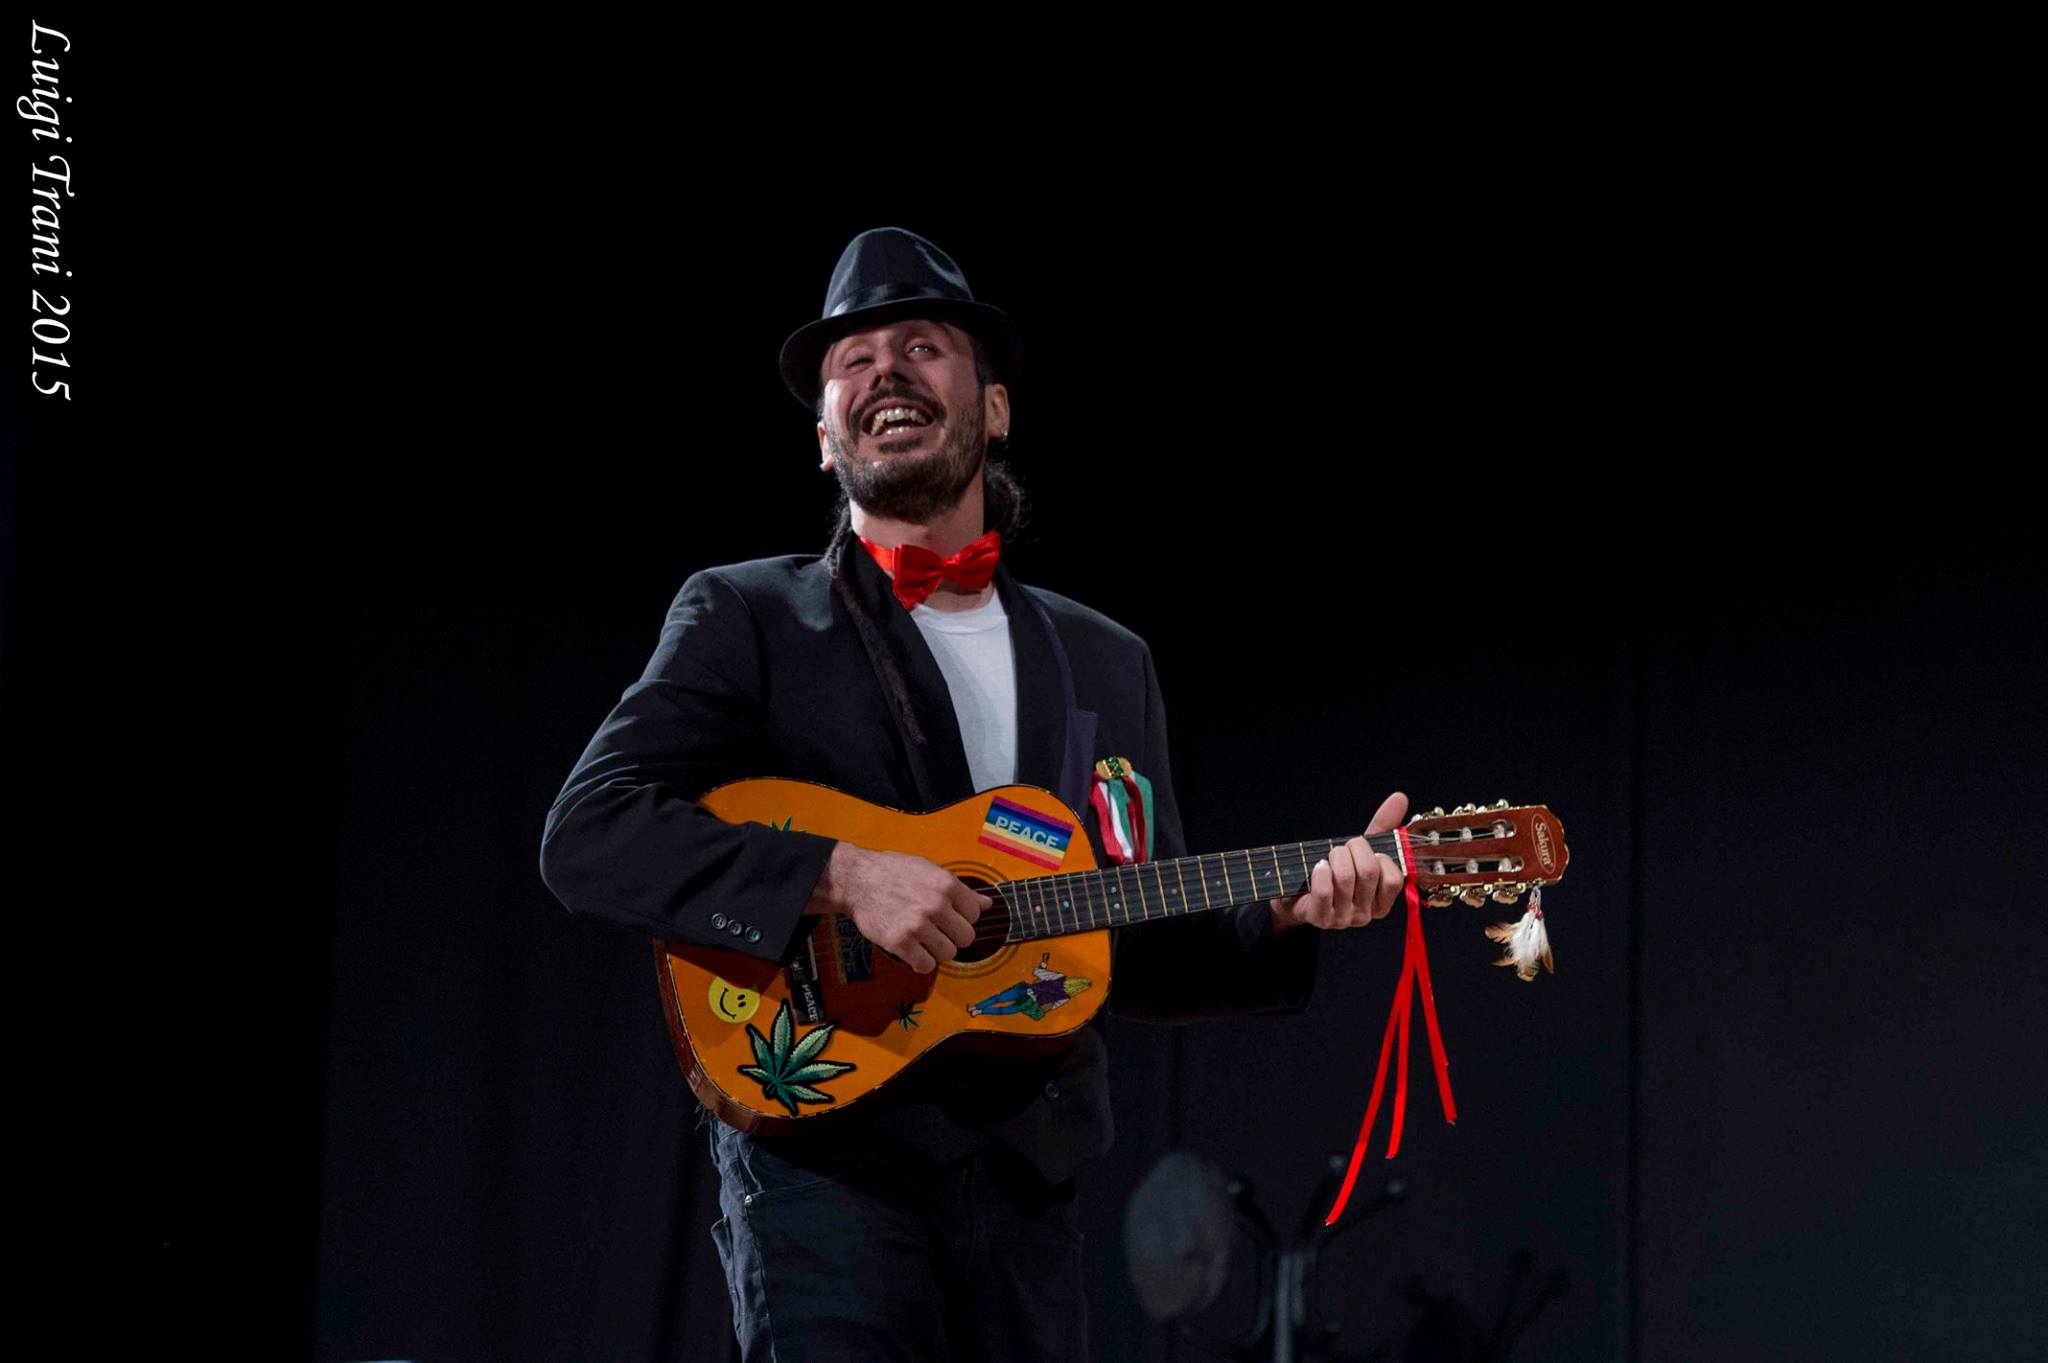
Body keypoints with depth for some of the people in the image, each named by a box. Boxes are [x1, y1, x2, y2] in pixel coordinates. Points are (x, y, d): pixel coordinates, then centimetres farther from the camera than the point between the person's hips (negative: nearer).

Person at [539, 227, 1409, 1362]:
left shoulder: (1106, 662, 17)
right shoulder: (744, 620, 3)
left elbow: (1144, 955, 18)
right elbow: (586, 834, -10)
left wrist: (1289, 915, -1)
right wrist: (842, 877, -20)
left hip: (1025, 1180, 5)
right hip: (828, 1159, -4)